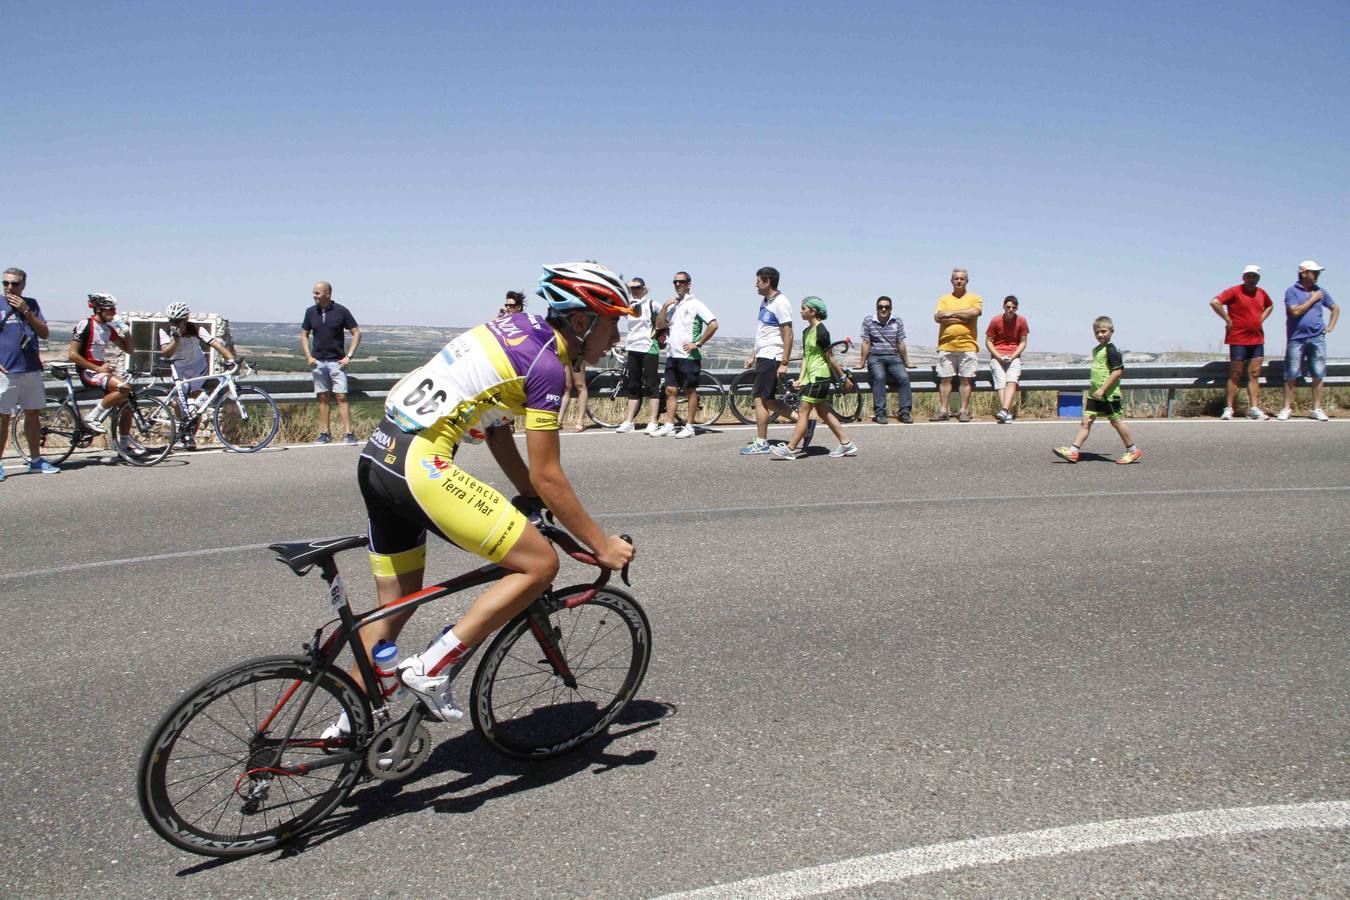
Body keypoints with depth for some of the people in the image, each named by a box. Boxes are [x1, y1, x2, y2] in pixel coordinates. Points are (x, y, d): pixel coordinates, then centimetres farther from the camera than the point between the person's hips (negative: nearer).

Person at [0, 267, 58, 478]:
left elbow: (44, 333, 3)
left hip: (32, 370, 4)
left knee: (33, 414, 11)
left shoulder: (31, 304, 11)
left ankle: (35, 460, 20)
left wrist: (26, 311, -8)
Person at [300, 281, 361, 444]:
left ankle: (348, 433, -8)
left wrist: (348, 356, -9)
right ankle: (325, 433, 11)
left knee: (341, 397, -7)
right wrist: (308, 356, 2)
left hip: (337, 362, -3)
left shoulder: (341, 311, -5)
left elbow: (356, 333, -2)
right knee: (323, 398, 6)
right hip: (318, 362, 3)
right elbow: (304, 335, 15)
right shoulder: (311, 312, 5)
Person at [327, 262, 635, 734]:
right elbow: (547, 477, -9)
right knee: (540, 564, -4)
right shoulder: (546, 364, -9)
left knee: (394, 604, 23)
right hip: (421, 466, -10)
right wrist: (601, 545, -1)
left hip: (376, 458, 10)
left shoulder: (515, 328, 17)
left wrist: (532, 501, 26)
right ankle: (431, 668, -1)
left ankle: (352, 721, 36)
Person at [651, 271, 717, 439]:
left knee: (690, 391, 1)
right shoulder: (672, 304, 15)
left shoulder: (695, 304, -6)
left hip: (689, 355, -7)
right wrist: (665, 306, -2)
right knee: (670, 390, 6)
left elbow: (713, 325, -13)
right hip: (672, 354, 7)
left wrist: (698, 343, -13)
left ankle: (689, 427, 6)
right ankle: (668, 426, 9)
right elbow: (659, 325, 11)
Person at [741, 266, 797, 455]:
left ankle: (761, 443, 2)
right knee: (767, 400, 11)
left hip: (771, 358, -10)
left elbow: (788, 335, -18)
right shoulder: (765, 301, 16)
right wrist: (753, 356, 22)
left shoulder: (780, 303, -14)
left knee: (760, 399, -6)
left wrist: (784, 363, -21)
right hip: (763, 357, 10)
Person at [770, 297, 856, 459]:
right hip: (811, 376, 10)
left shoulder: (821, 332, -15)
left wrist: (844, 378, -5)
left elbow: (830, 358, -10)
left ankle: (790, 449, -4)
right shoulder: (807, 332, 13)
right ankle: (846, 444, 16)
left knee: (804, 411, -7)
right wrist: (801, 378, 4)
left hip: (819, 376, -10)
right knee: (823, 412, 12)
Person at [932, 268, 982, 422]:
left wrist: (951, 313, -7)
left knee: (966, 379, 0)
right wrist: (962, 318, -9)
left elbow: (973, 312, -12)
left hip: (967, 345, -1)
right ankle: (943, 411, 4)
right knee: (945, 379, 1)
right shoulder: (944, 299, 12)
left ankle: (964, 411, 5)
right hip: (946, 346, 1)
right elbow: (938, 317, -4)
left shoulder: (974, 298, 10)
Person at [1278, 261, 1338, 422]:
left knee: (1318, 375, 2)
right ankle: (1287, 408, 5)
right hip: (1296, 338, -4)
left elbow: (1335, 308, 24)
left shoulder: (1320, 291, 12)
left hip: (1317, 338, 4)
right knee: (1291, 375, -2)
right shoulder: (1292, 292, -1)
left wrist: (1330, 327, 13)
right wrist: (1312, 299, -7)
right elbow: (1295, 311, -14)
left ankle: (1317, 409, 8)